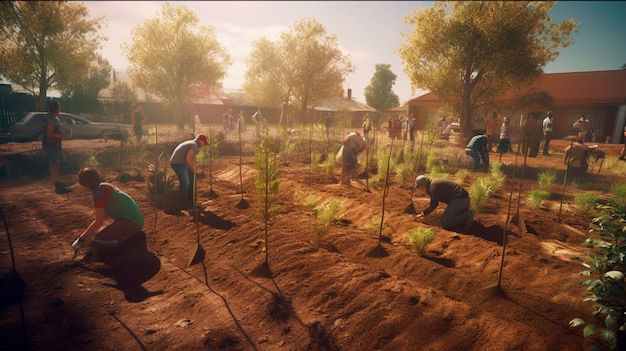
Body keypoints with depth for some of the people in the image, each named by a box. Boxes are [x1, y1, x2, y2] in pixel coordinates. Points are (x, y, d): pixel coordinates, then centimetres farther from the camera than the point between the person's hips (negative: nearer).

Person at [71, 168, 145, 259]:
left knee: (96, 242, -14)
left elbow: (99, 221, -11)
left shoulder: (99, 191, -11)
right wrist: (87, 233, 25)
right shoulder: (106, 185, 16)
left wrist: (81, 239, -2)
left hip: (129, 222, -10)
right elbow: (107, 214, 24)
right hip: (137, 220, 10)